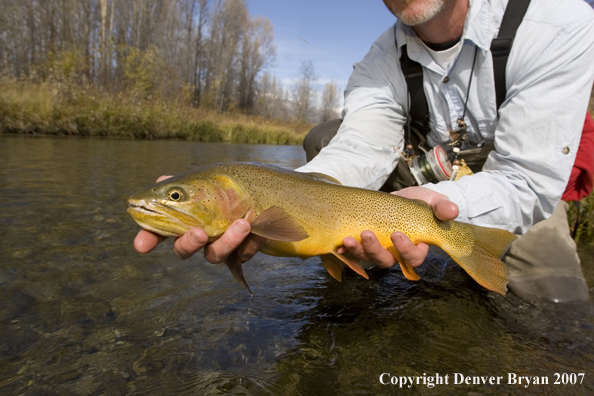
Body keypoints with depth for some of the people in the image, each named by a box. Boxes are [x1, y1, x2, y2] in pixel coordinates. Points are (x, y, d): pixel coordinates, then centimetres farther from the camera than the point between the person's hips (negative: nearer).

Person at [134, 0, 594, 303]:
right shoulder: (380, 64, -14)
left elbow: (529, 181, -26)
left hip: (524, 195, -1)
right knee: (323, 137, -12)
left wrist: (436, 201, -46)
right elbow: (359, 153, -30)